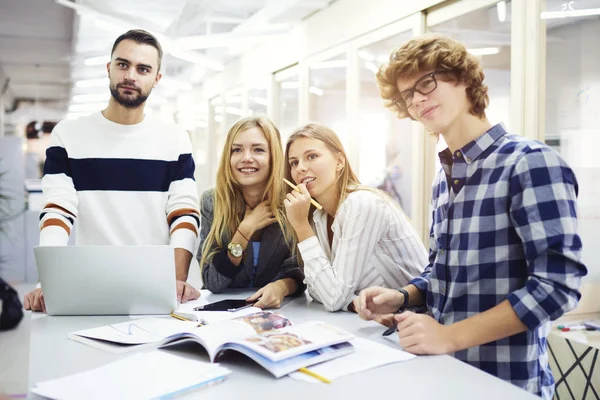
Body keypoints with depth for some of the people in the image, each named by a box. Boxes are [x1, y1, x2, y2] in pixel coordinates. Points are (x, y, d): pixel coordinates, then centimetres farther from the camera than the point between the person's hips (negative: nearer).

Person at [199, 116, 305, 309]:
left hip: (278, 310, 0)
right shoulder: (211, 202, -6)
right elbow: (212, 282, -9)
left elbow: (300, 272, -5)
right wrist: (246, 228, -18)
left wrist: (282, 286, -26)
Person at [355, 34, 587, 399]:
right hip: (444, 369, 7)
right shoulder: (444, 177, 9)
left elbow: (557, 284, -22)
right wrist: (403, 297, -2)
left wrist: (450, 335, -24)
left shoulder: (531, 163, -16)